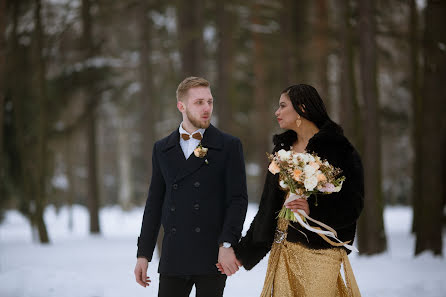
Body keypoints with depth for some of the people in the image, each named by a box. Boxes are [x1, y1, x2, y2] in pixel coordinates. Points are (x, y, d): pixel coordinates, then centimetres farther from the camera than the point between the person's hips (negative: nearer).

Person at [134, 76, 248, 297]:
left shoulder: (229, 146, 2)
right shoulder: (162, 149, 12)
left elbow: (238, 198, -4)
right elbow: (155, 202, 13)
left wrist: (227, 244, -16)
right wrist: (143, 254, 10)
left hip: (213, 256, -2)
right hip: (174, 257, 3)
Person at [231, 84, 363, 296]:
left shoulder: (337, 147, -4)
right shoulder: (282, 147, 15)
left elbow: (353, 203, -8)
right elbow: (268, 205, 18)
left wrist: (313, 209, -25)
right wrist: (242, 252, 15)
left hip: (318, 251, -6)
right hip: (283, 250, 6)